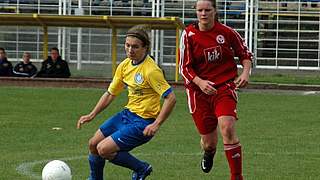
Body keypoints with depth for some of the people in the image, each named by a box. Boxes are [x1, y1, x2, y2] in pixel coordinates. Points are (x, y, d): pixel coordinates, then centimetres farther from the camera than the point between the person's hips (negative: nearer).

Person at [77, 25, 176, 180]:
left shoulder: (151, 70, -22)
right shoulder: (125, 65, 3)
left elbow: (170, 98, -22)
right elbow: (110, 94, 14)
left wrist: (156, 124, -25)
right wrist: (91, 115, 9)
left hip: (143, 123, -8)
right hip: (127, 114, 8)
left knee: (104, 149, -16)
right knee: (93, 144, 11)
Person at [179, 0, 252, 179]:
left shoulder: (226, 32, -4)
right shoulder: (189, 35, -5)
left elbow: (245, 53, 11)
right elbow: (185, 67, -4)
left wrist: (246, 72, -8)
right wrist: (200, 82, -21)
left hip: (225, 87, -1)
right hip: (199, 90, 1)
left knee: (227, 128, -24)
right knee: (209, 142, 5)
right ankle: (209, 152, 47)